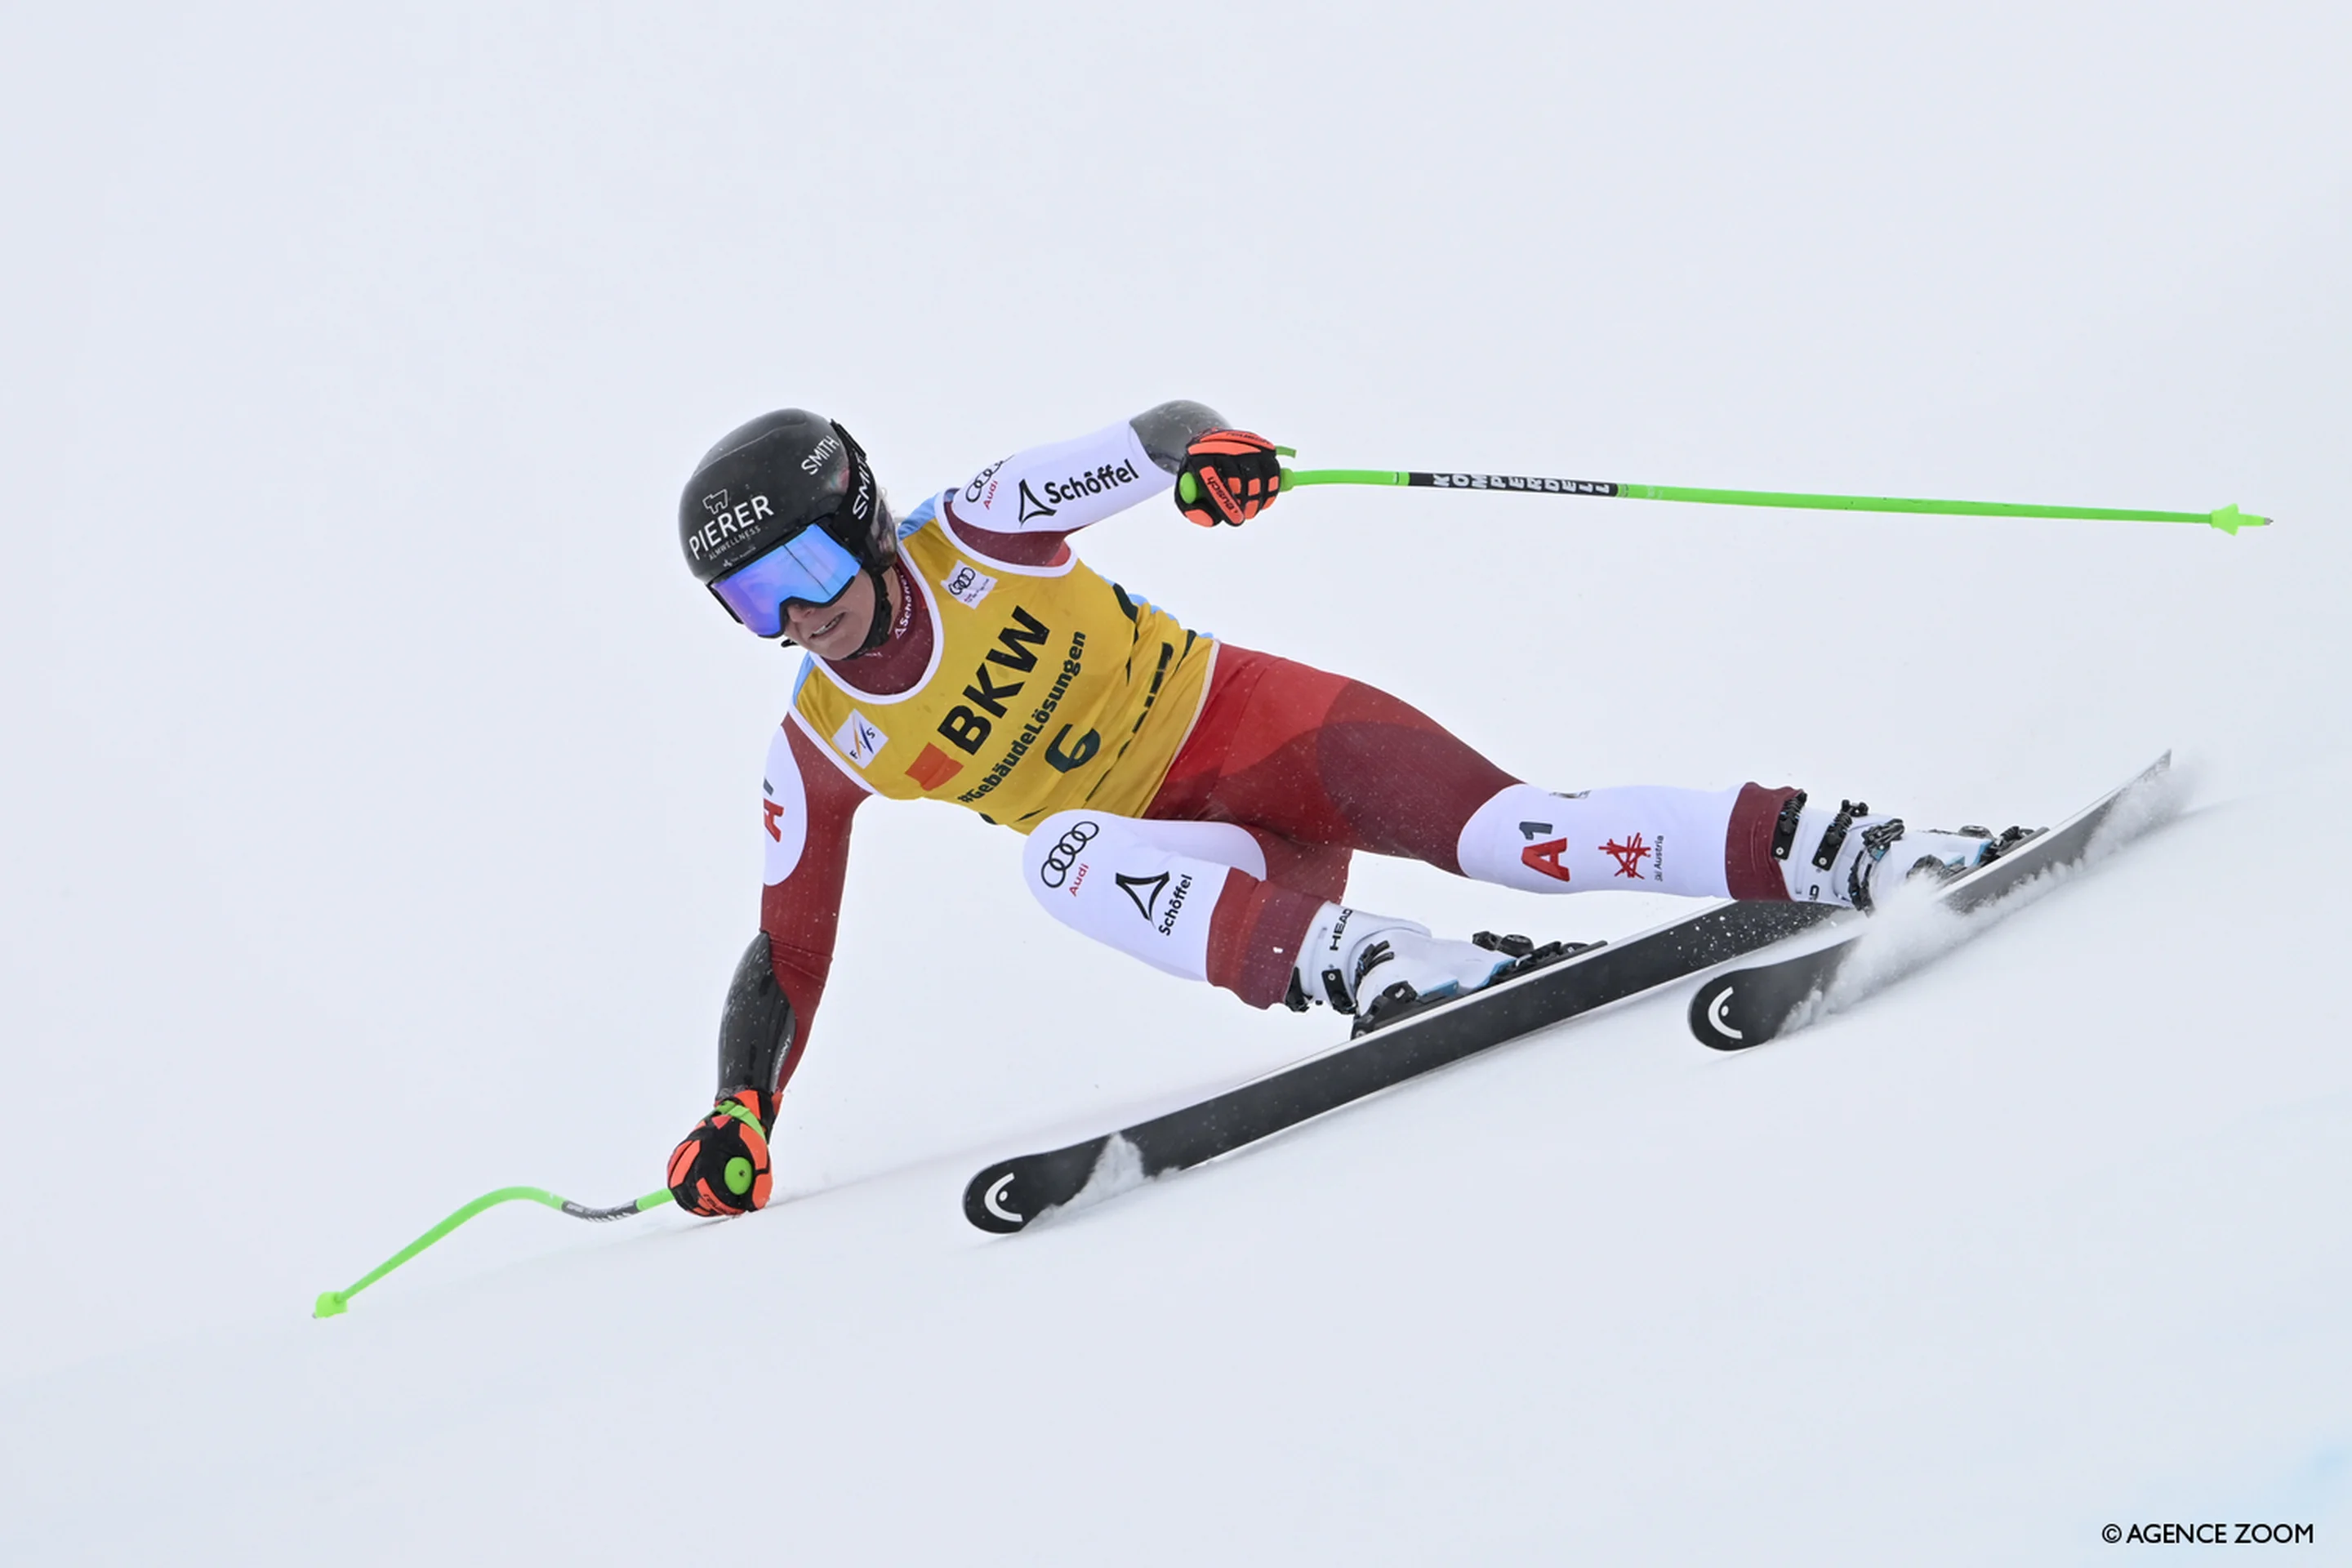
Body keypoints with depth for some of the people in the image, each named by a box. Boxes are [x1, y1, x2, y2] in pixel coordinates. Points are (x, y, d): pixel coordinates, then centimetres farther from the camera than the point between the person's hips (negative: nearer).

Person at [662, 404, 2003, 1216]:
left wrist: (1209, 445, -31)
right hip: (1190, 852, 2)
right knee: (1062, 851, -33)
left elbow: (1151, 438, -7)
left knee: (1499, 828, -27)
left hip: (1248, 719, -1)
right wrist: (740, 1116, -9)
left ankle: (1864, 854, -27)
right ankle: (1384, 968, -49)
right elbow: (785, 956, 4)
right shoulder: (821, 753, -2)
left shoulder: (976, 534, -8)